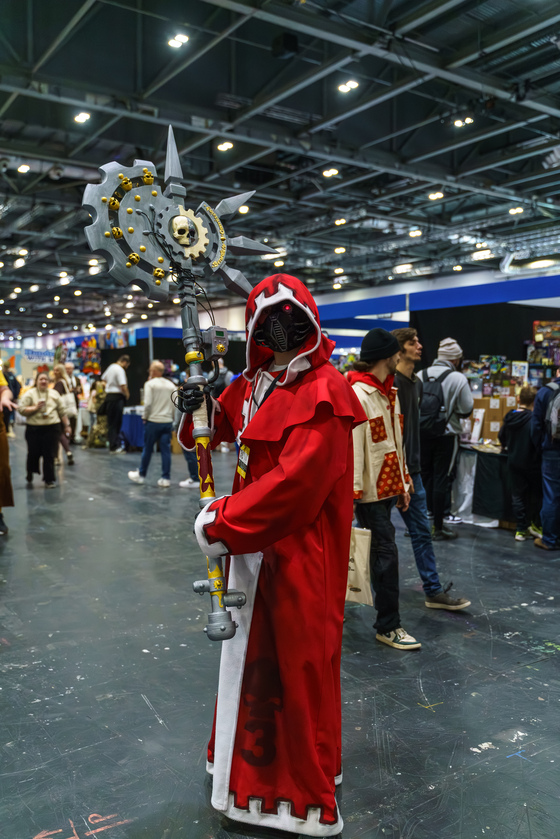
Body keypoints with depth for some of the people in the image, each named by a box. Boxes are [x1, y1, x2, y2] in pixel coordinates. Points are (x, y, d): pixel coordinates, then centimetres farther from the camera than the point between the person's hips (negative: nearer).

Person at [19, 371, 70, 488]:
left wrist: (66, 425, 13)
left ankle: (49, 480, 8)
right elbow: (21, 410, -4)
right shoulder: (29, 394, 2)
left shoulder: (54, 394, 11)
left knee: (50, 455, 0)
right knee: (33, 453, 6)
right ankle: (30, 475, 31)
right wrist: (35, 408, -14)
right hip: (34, 429, -1)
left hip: (52, 428, 1)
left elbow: (62, 411, 14)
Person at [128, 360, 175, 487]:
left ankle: (141, 475, 21)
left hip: (153, 421, -4)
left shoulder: (150, 384, -6)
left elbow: (148, 403, -14)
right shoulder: (171, 385, 9)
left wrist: (145, 417, -1)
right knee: (166, 450, 4)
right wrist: (172, 417, 12)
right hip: (168, 422, 4)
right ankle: (166, 478, 4)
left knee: (147, 449, 8)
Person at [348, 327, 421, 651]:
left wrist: (403, 482, 18)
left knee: (381, 550, 16)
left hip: (388, 485, 9)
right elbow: (351, 447, -20)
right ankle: (388, 626, 8)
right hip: (370, 488, -9)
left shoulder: (390, 392, 14)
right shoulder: (358, 395, -16)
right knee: (386, 553, -4)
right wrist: (351, 493, -22)